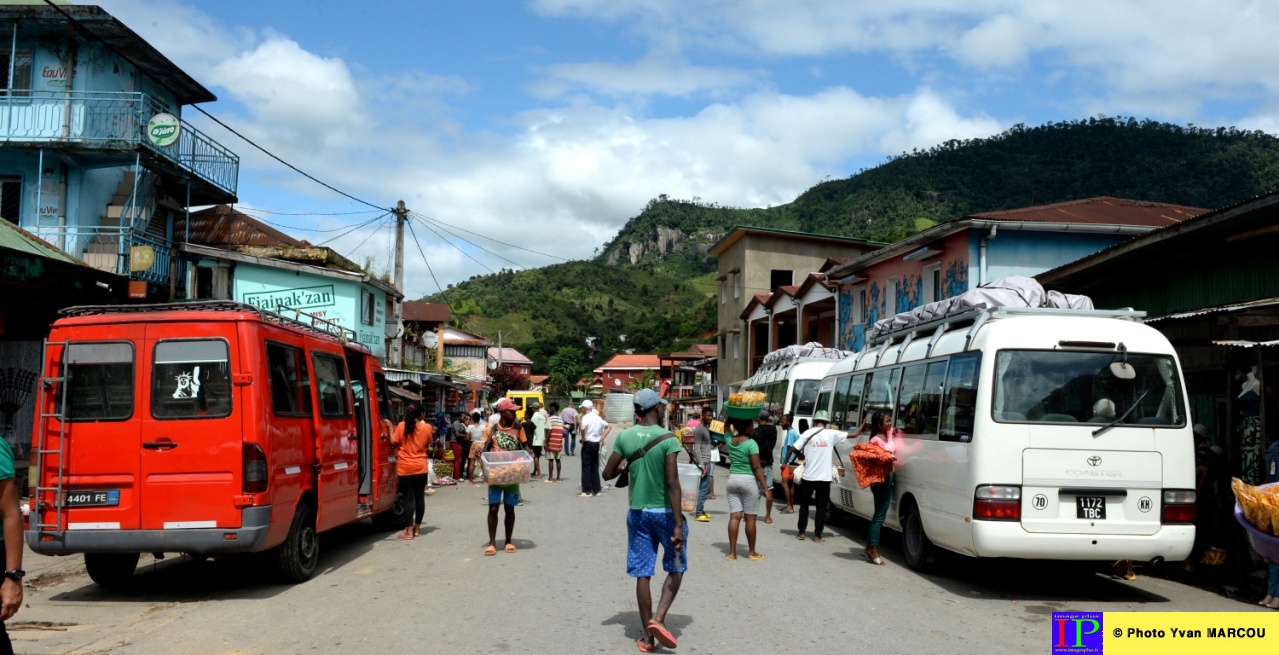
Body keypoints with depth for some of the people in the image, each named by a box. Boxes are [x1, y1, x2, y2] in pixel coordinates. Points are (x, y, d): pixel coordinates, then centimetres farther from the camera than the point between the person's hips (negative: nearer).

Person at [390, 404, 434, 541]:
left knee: (408, 498, -1)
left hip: (405, 468, -1)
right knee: (419, 497, 10)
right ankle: (417, 528, 17)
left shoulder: (401, 426, -6)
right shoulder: (427, 427, -2)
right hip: (420, 467, 1)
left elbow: (394, 442, 0)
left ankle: (409, 531, -4)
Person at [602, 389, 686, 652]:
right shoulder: (668, 438, -13)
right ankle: (658, 619, -2)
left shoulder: (625, 437, -1)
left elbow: (607, 474, 4)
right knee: (676, 568, 15)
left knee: (642, 573, 8)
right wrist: (678, 524, -19)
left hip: (637, 512, 3)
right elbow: (672, 483, -19)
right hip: (664, 512, -3)